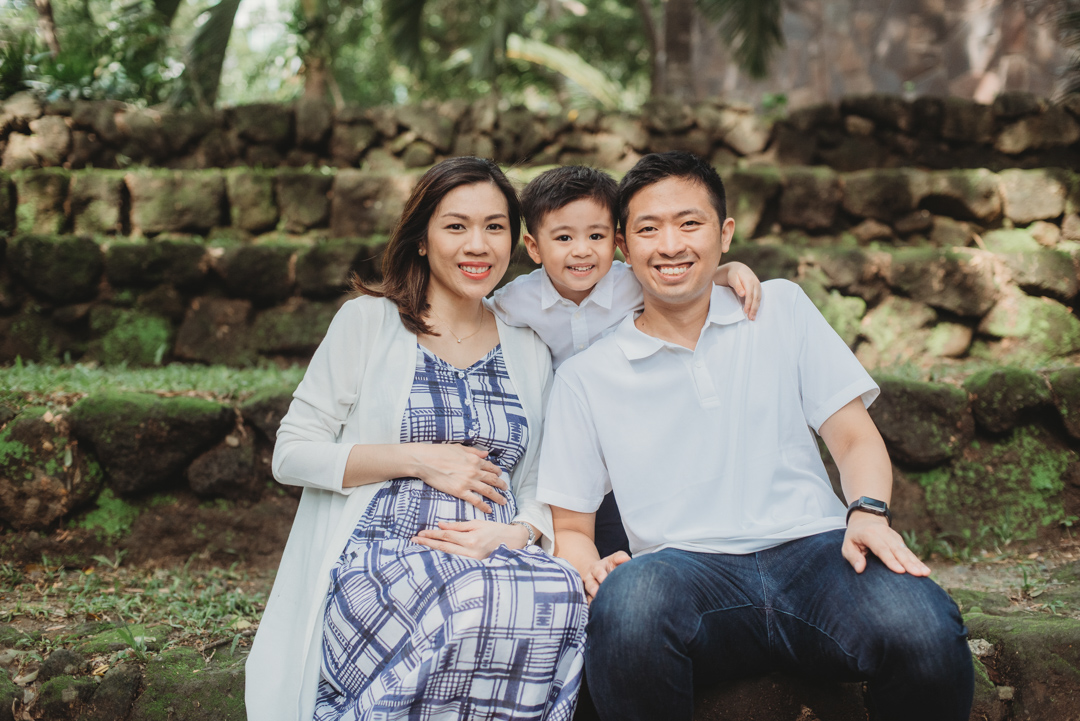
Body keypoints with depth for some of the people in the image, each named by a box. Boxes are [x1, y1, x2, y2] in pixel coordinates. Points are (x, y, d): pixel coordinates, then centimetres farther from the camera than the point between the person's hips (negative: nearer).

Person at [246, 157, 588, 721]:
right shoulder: (368, 322, 8)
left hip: (494, 558, 4)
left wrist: (514, 533, -7)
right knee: (468, 604, -38)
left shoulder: (530, 354, 18)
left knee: (561, 596, -33)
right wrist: (420, 459, -8)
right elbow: (291, 455, 2)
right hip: (376, 556, -3)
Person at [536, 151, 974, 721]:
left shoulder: (781, 308, 16)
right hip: (685, 569, -1)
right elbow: (569, 527, 13)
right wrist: (589, 567, -11)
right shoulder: (584, 378, 12)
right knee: (628, 597, -38)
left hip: (812, 546, 2)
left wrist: (868, 513, -8)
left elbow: (855, 439, 13)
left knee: (923, 629, -32)